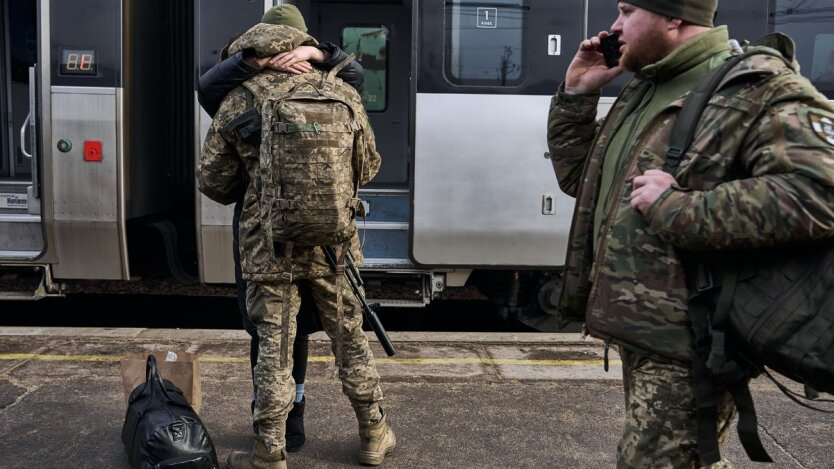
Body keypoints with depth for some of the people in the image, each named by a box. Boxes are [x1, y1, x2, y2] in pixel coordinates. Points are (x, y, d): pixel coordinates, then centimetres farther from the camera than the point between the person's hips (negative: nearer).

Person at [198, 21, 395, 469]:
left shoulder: (238, 102, 1)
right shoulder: (340, 92, 5)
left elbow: (211, 179, 5)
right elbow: (369, 165, 13)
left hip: (269, 245, -2)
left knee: (274, 350, 7)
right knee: (350, 339, 16)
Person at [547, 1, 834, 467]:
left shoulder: (758, 89, -14)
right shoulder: (643, 91, 14)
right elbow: (577, 177, 21)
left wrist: (679, 210, -27)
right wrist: (576, 94, 8)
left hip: (687, 342, -9)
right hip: (641, 329, 9)